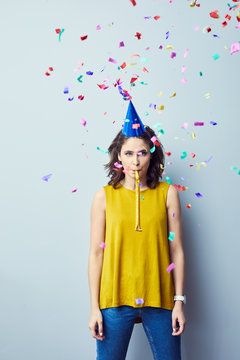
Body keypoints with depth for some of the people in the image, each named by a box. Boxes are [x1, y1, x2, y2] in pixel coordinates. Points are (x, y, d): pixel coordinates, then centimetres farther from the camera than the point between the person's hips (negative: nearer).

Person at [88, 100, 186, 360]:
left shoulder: (167, 193, 3)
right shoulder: (104, 196, 1)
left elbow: (176, 250, 3)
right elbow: (96, 253, 1)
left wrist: (179, 301, 0)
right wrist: (94, 307, -1)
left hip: (159, 299, 1)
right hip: (115, 299, 0)